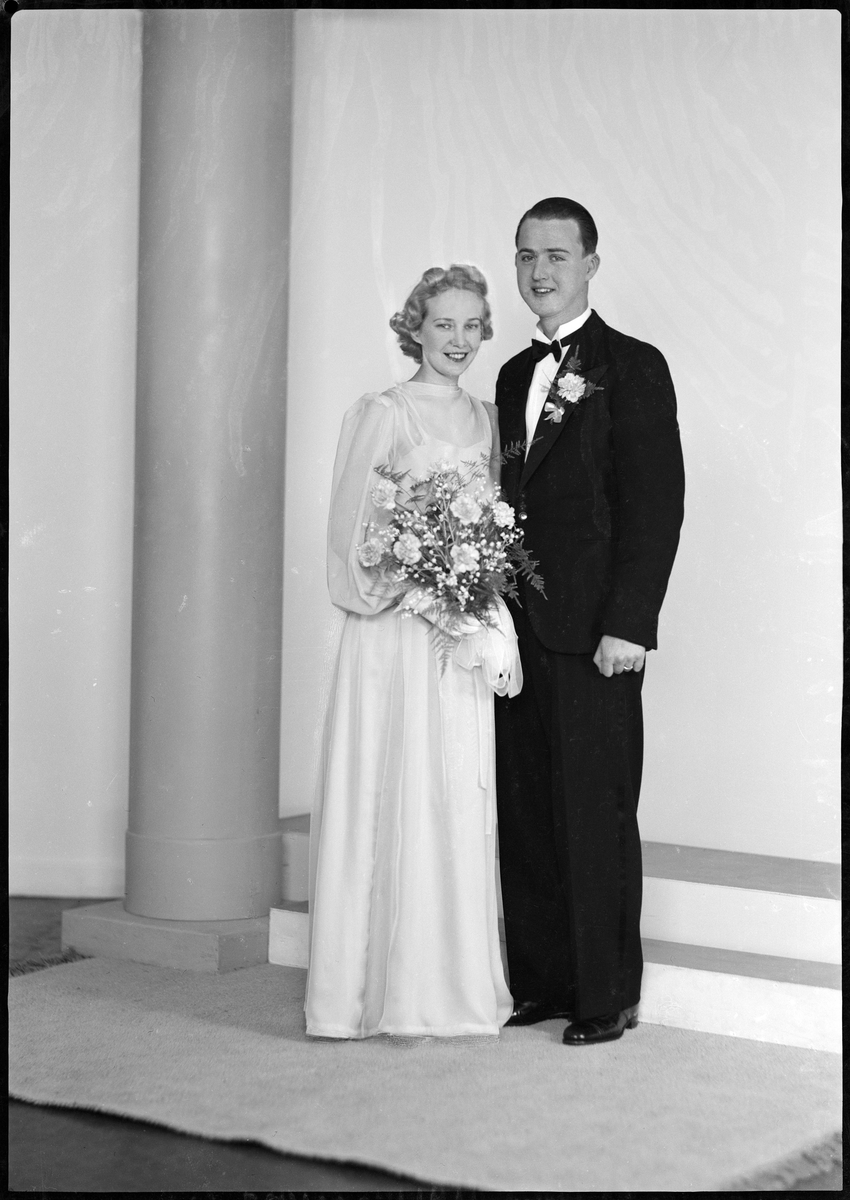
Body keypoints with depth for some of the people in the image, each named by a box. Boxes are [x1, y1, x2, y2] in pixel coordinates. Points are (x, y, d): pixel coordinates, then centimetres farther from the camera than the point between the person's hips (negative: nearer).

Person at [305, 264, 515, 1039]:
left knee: (464, 801, 7)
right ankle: (397, 991, 5)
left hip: (467, 638, 6)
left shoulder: (486, 419, 14)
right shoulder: (383, 415, -3)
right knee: (401, 795, -4)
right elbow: (354, 533, -6)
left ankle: (458, 981, 16)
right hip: (398, 635, -5)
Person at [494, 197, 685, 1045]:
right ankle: (539, 981, 18)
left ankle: (608, 996, 9)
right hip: (519, 626, 7)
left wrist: (628, 624, -16)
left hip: (593, 632, -6)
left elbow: (657, 504, -9)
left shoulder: (632, 367, -3)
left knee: (595, 814, -2)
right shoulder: (515, 375, 18)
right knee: (524, 810, 8)